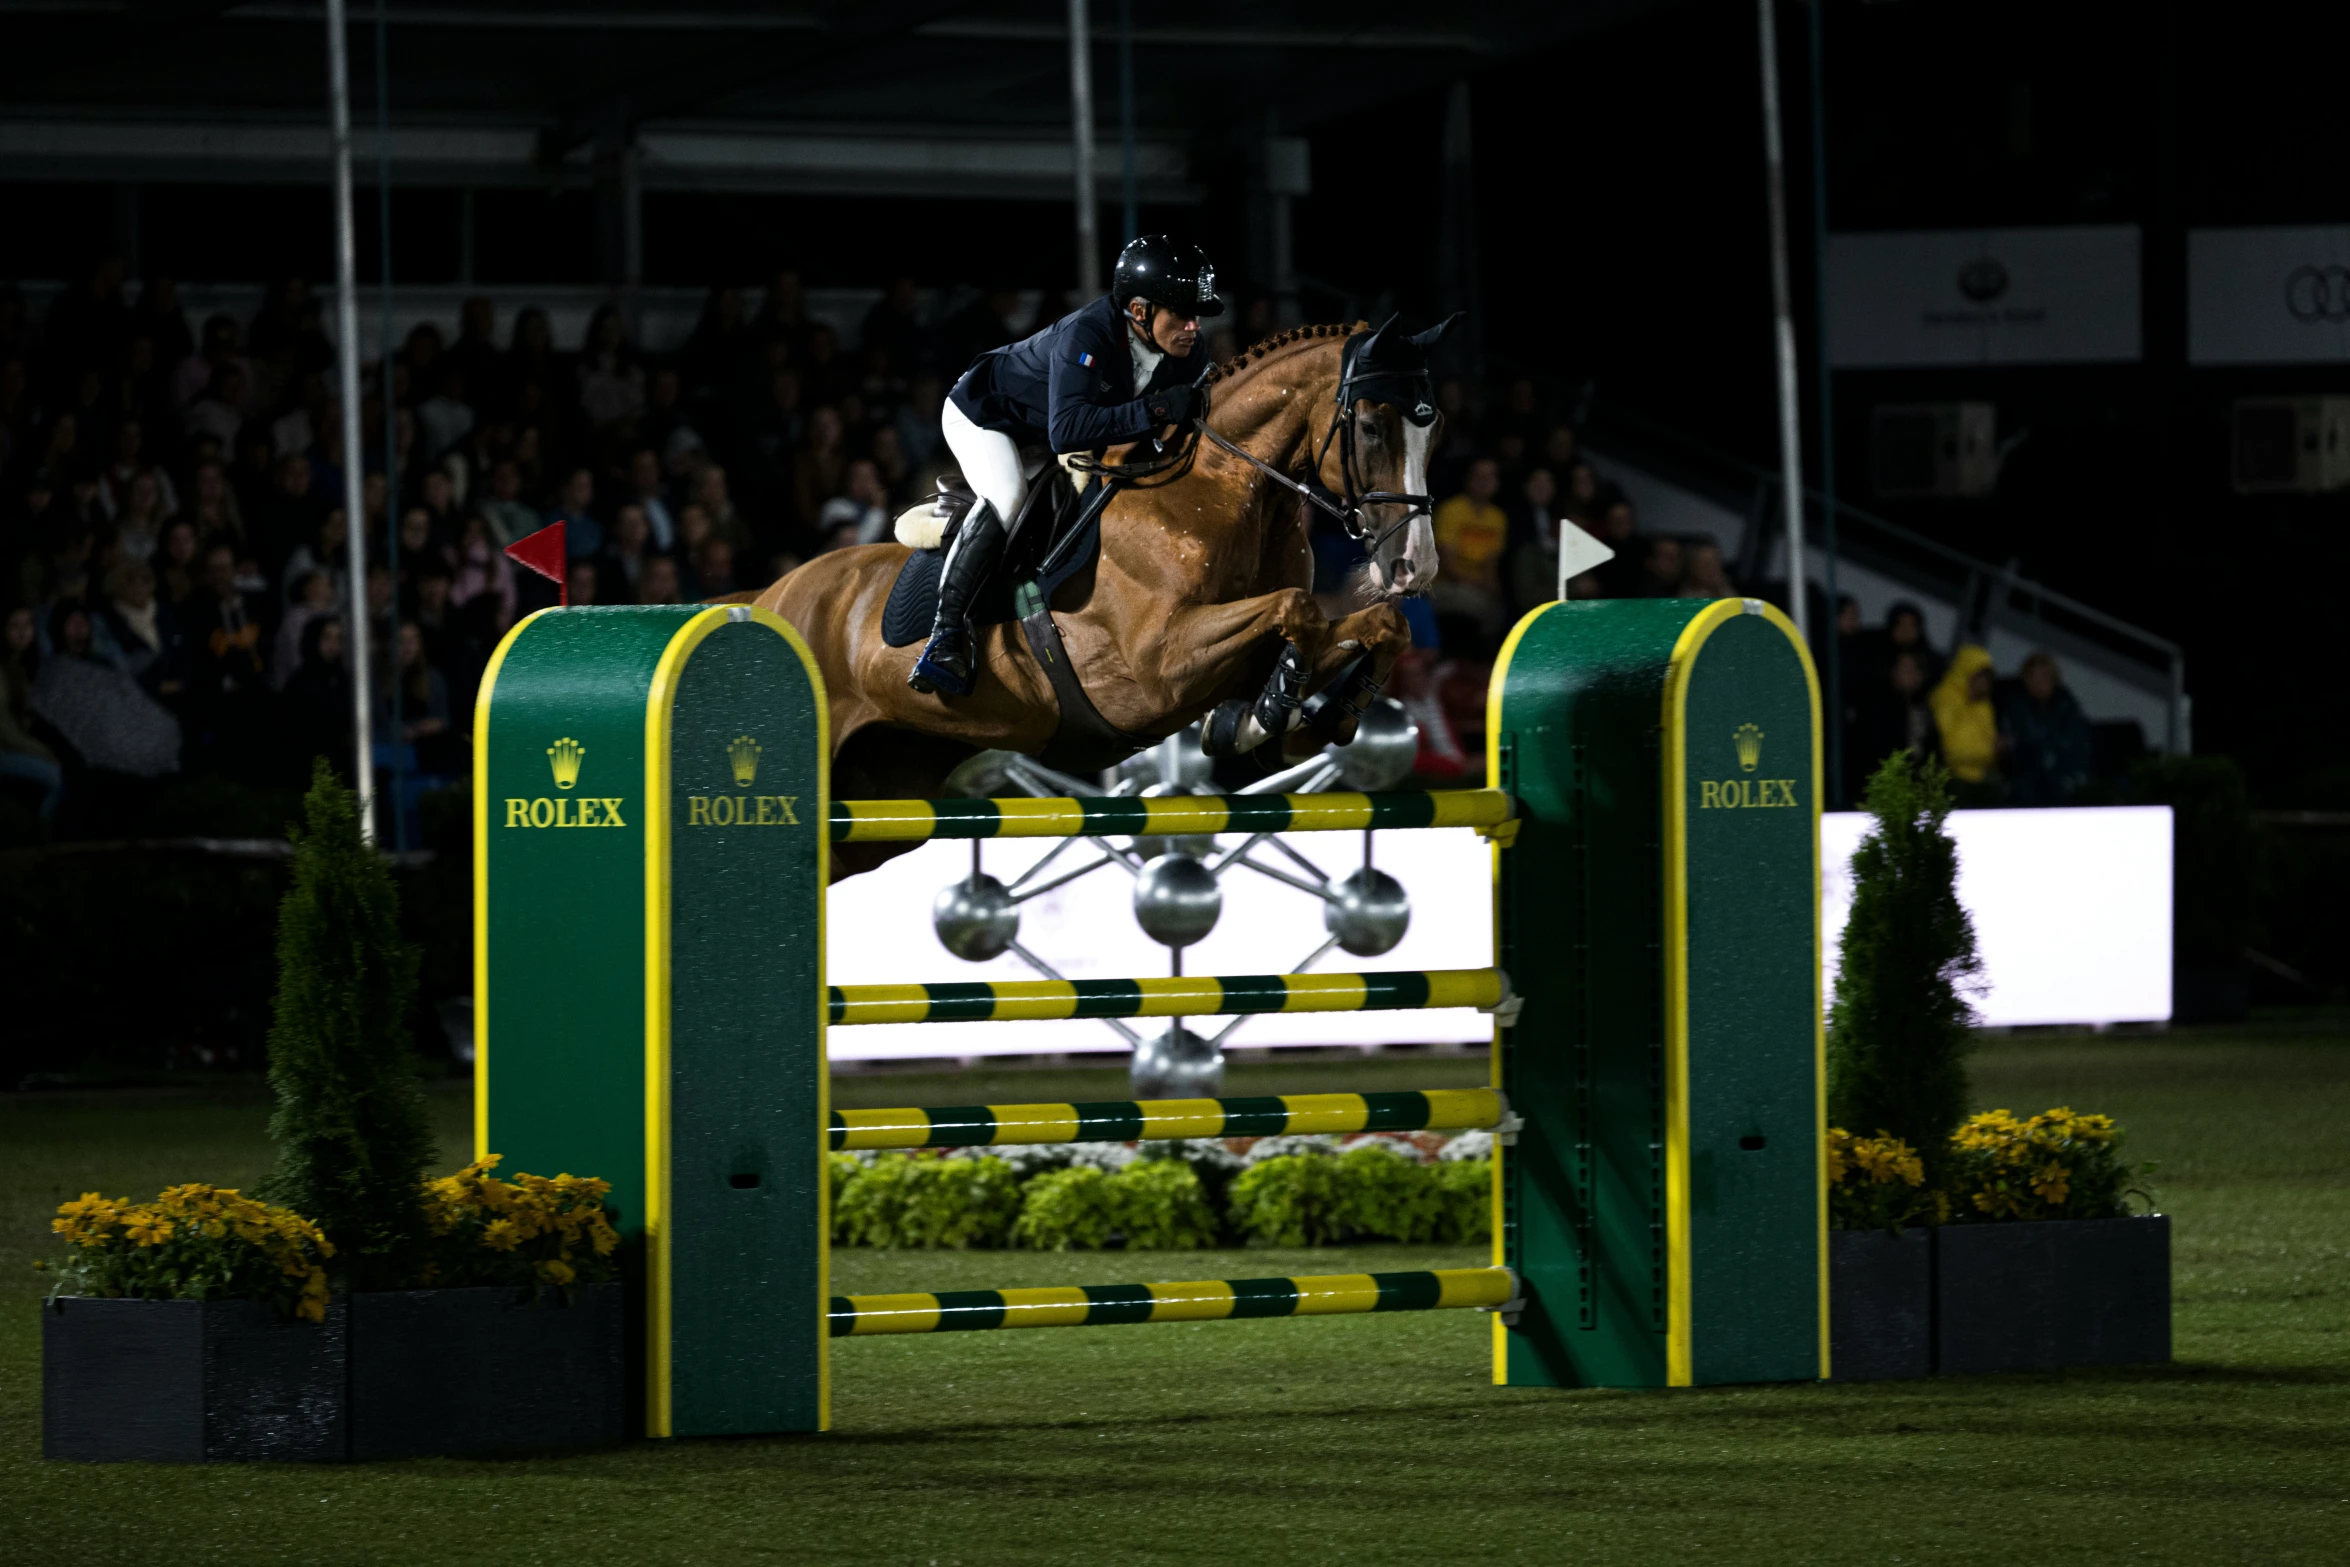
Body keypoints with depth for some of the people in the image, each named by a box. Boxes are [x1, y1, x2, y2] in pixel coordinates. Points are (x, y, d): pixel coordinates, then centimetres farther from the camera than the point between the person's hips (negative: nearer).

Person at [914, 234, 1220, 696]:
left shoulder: (1181, 354, -18)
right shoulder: (1086, 336, -41)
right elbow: (1067, 430, -51)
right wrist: (1155, 410, -54)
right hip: (985, 413, -9)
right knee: (1006, 496, -32)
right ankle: (947, 632, -30)